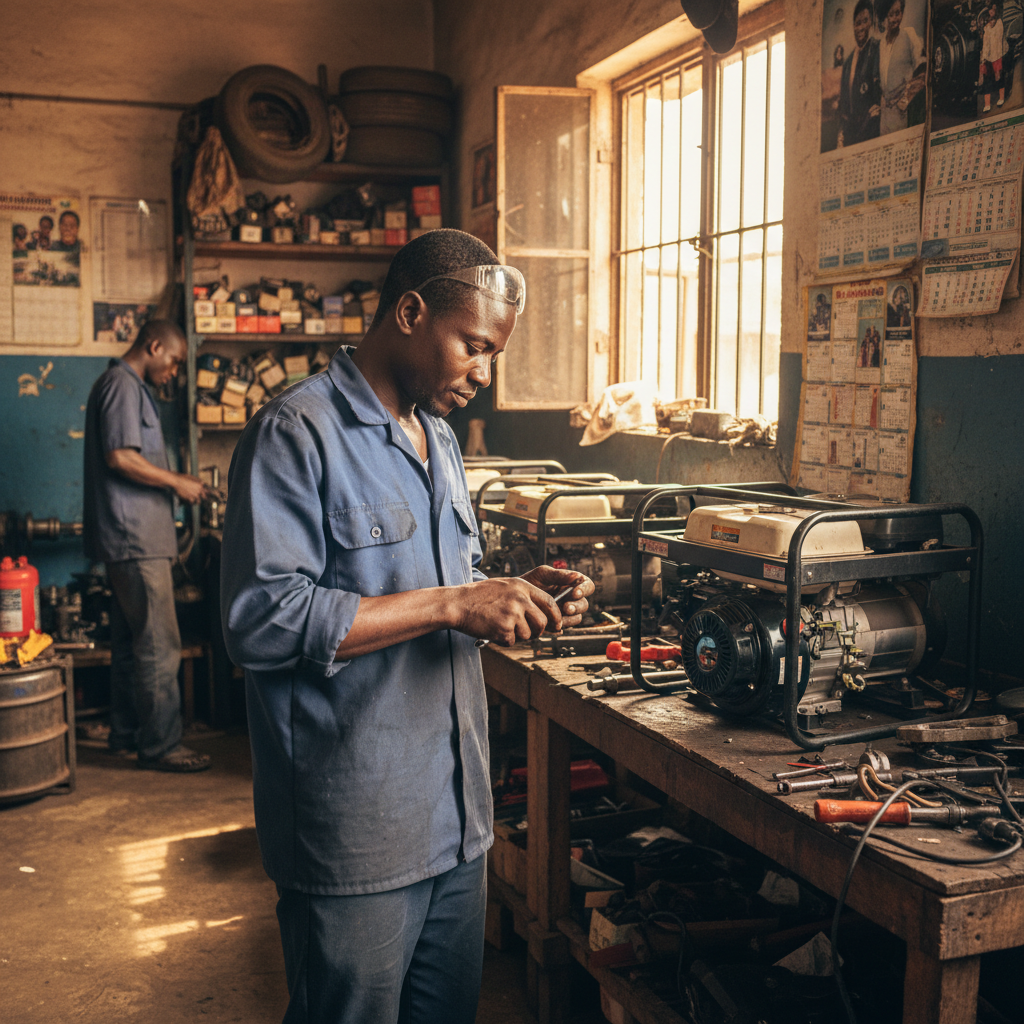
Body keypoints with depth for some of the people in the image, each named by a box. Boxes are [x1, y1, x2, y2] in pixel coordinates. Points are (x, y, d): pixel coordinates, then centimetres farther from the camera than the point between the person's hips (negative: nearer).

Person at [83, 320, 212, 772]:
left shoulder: (128, 386, 21)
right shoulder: (123, 386, -11)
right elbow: (120, 457, -20)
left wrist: (174, 481, 15)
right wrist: (176, 482, -12)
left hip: (131, 538, 11)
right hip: (136, 537, -11)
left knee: (130, 641, 16)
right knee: (159, 646, -7)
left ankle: (126, 733, 25)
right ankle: (161, 745, -1)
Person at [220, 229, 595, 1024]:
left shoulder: (438, 437, 14)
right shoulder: (297, 434, -14)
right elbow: (263, 620, -24)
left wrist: (515, 596, 2)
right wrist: (453, 605, -23)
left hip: (457, 815, 8)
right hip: (355, 832, -8)